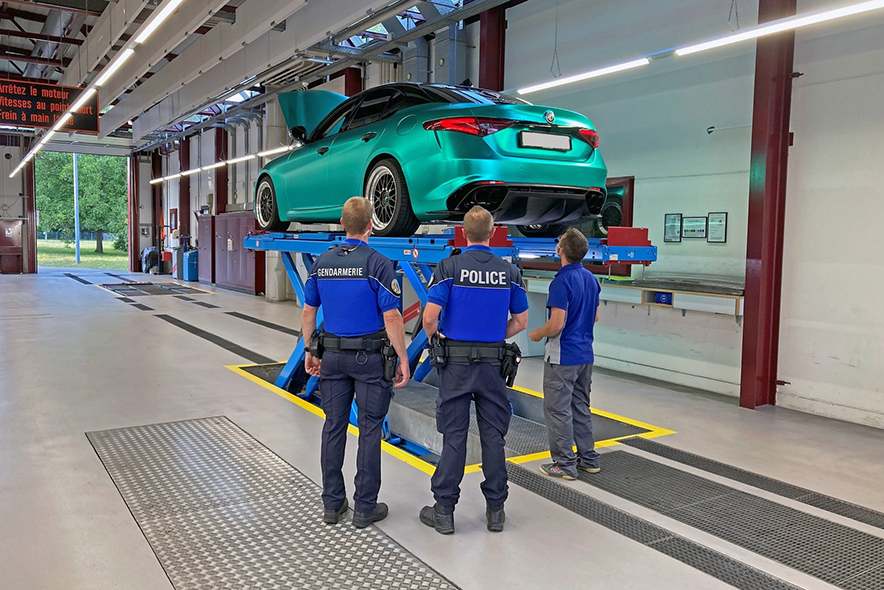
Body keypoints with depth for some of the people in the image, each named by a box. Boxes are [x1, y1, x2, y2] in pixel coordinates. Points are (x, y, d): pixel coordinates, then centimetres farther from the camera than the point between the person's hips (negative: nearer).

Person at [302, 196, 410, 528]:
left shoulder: (322, 263, 3)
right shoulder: (378, 264, -13)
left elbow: (308, 311, 8)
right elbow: (391, 317, -15)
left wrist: (309, 351, 18)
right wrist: (403, 359, -7)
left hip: (333, 355, 5)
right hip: (370, 358, -4)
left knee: (334, 427, 11)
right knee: (369, 430, 4)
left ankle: (332, 504, 21)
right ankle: (365, 508, 12)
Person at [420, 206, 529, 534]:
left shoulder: (449, 267, -8)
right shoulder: (509, 272, 1)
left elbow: (430, 317, -15)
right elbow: (520, 322, 5)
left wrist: (434, 337, 6)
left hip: (456, 362, -2)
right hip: (493, 363, 2)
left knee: (454, 436, 4)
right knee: (493, 435, 10)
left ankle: (444, 510, 12)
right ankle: (495, 509, 18)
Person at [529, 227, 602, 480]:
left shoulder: (562, 281, -20)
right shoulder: (591, 278, 7)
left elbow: (556, 325, -23)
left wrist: (537, 334, -6)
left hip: (562, 357, -8)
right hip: (585, 355, 9)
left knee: (558, 410, 2)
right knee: (581, 407, 18)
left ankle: (565, 464, 8)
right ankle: (588, 458, 25)